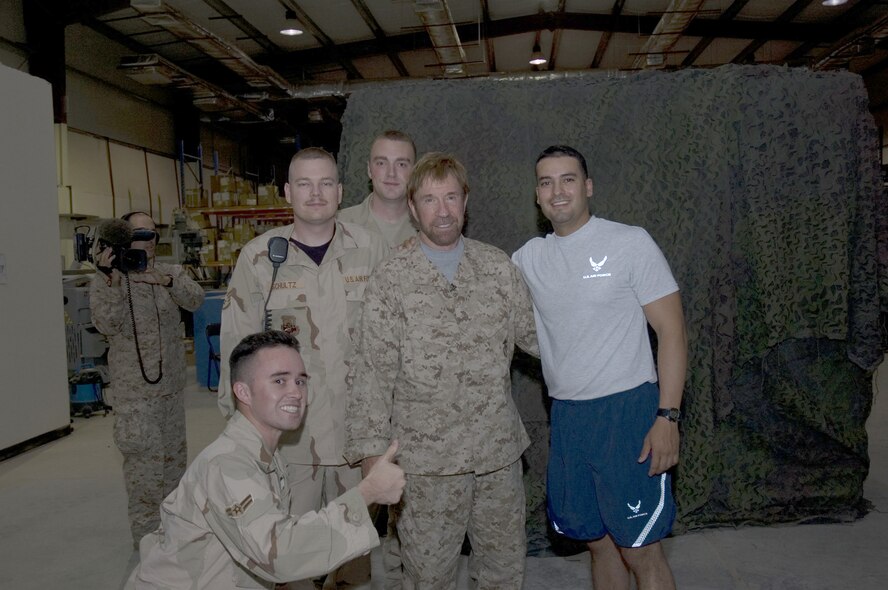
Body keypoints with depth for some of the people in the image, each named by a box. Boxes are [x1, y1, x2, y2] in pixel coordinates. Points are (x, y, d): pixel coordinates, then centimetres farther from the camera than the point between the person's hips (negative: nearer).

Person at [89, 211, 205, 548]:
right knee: (144, 457, -5)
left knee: (174, 451, 16)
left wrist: (169, 282, -28)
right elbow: (106, 325, -17)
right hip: (134, 386, -5)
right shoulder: (107, 279, -5)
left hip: (172, 381, 5)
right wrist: (111, 282, -29)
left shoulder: (171, 273, 6)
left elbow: (195, 300, -10)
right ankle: (146, 535, 8)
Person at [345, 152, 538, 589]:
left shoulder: (498, 267, 3)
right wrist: (371, 450, -9)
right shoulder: (391, 279, -7)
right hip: (427, 456, -3)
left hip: (499, 449, 3)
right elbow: (373, 372, -8)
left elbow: (535, 335, 11)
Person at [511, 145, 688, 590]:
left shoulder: (630, 242, -5)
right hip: (566, 416, 5)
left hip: (627, 409, -4)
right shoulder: (529, 257, 9)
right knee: (599, 542, 16)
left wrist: (668, 415, -14)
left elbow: (671, 331, -7)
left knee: (640, 552, 0)